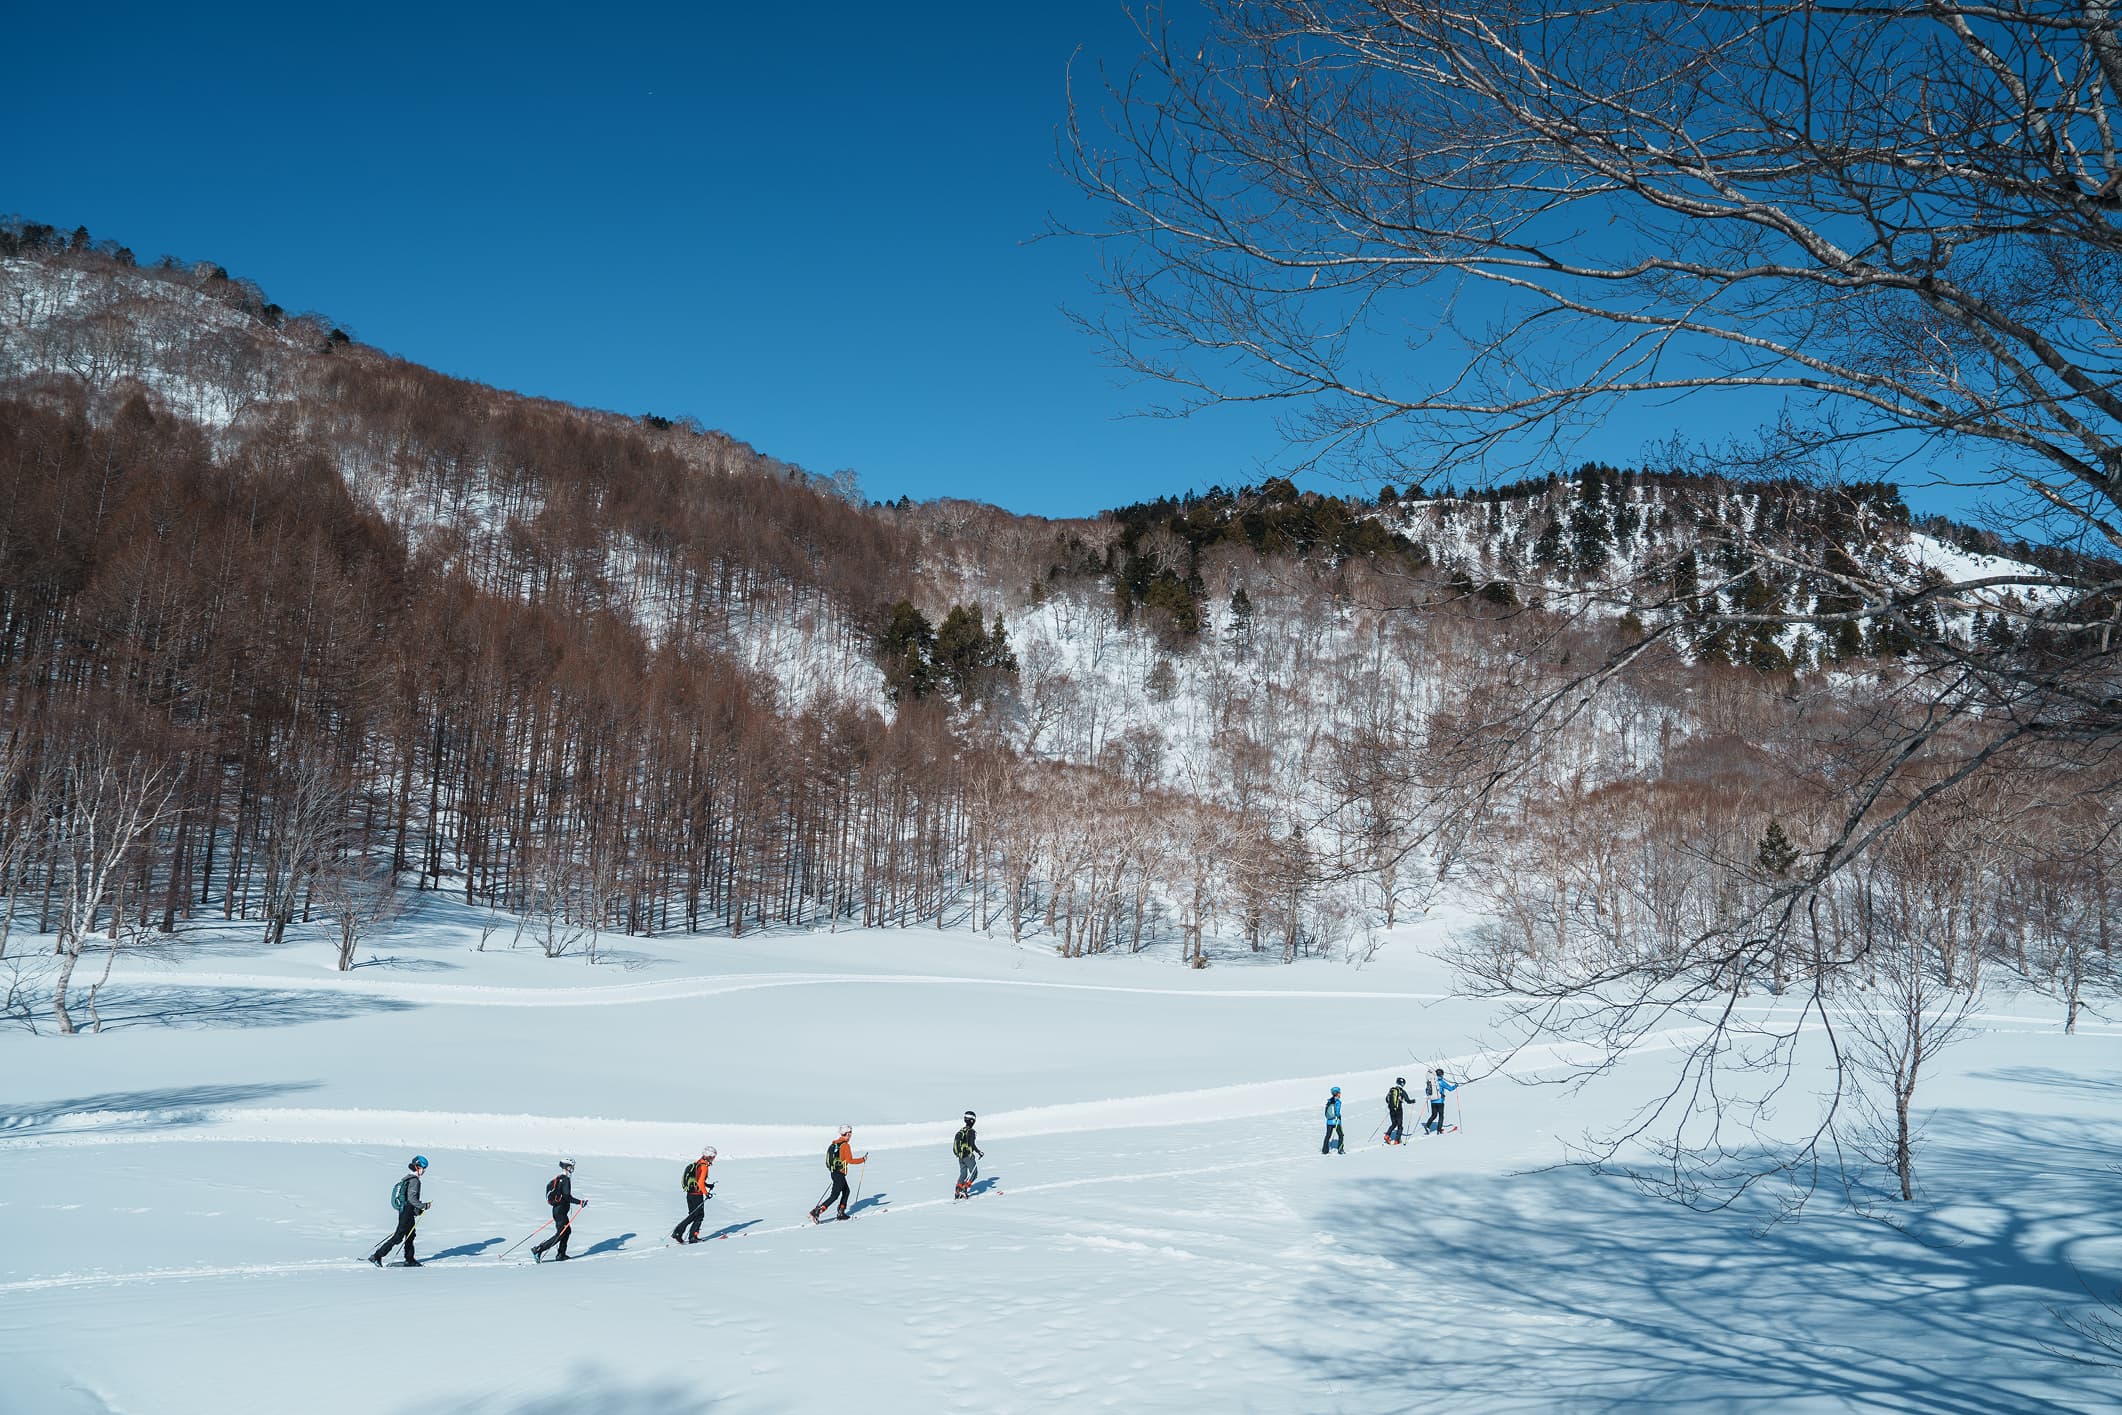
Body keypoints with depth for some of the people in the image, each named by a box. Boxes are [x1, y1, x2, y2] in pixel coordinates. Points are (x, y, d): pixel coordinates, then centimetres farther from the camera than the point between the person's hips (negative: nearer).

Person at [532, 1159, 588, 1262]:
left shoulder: (558, 1178, 11)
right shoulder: (565, 1180, -17)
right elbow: (567, 1197, -23)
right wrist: (580, 1202, -20)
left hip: (556, 1208, 10)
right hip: (561, 1211, -10)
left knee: (567, 1231, 17)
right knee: (560, 1234, -6)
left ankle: (561, 1255, 19)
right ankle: (538, 1250, -9)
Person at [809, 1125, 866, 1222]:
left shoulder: (834, 1143, 10)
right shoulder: (846, 1145, -15)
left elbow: (830, 1157, 17)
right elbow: (850, 1160, -21)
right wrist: (863, 1160, -10)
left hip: (833, 1172, 9)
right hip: (840, 1173, -9)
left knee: (846, 1191, 21)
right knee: (834, 1195, -6)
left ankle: (841, 1213, 22)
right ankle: (816, 1211, -13)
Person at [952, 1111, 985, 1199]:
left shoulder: (960, 1131, 10)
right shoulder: (971, 1131, -13)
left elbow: (956, 1144, 14)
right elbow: (972, 1145, -20)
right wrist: (979, 1152, -9)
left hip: (960, 1157, 8)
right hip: (968, 1156, -8)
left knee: (963, 1174, 16)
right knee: (974, 1173, 0)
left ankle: (957, 1192, 8)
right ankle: (964, 1189, -12)